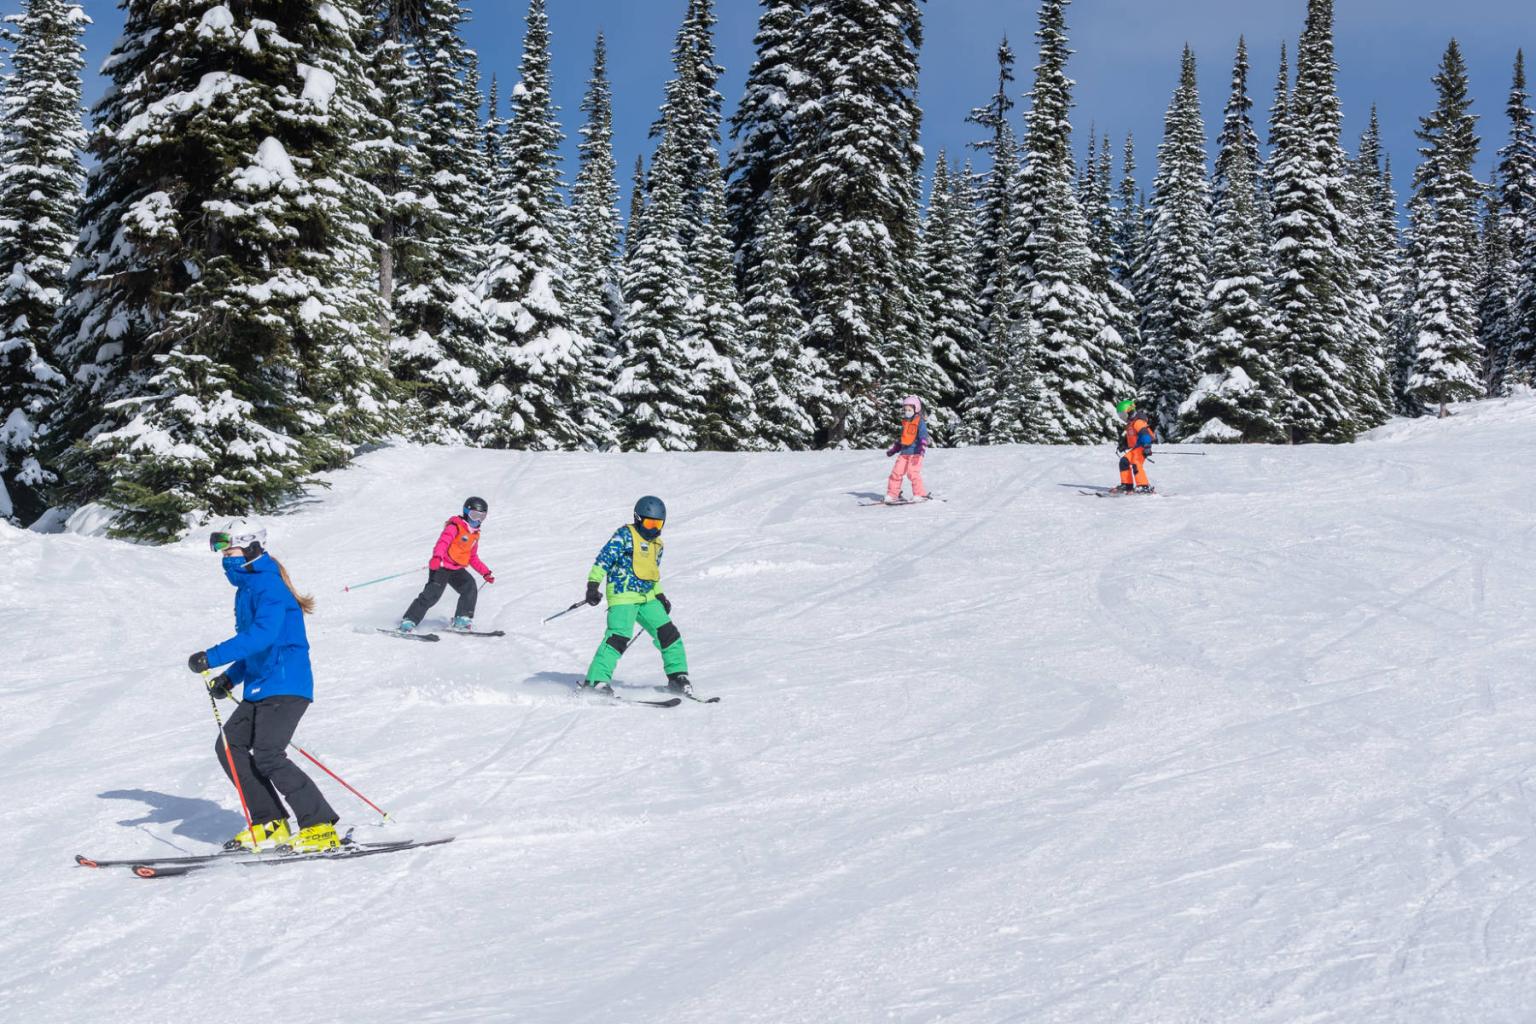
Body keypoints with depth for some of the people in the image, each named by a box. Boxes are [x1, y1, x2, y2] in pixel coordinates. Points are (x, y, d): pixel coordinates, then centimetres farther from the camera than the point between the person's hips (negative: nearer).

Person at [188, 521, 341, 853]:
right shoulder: (247, 587, 18)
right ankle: (270, 825, 10)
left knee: (268, 756, -17)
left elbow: (263, 634, -30)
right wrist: (230, 678, 15)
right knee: (229, 746, 5)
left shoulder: (268, 586, -14)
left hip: (285, 686, -10)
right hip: (260, 689, 10)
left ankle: (321, 828, -12)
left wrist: (213, 657, -33)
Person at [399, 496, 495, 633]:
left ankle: (462, 620, -12)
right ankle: (409, 621, -12)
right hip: (442, 566, -7)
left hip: (457, 569, 7)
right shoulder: (455, 527, -8)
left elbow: (473, 558, 25)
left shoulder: (475, 534, 16)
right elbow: (443, 541, -23)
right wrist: (437, 557, -42)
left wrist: (486, 573, 19)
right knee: (432, 594, -17)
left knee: (470, 588, -17)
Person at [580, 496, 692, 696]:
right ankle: (596, 679, -20)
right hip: (623, 596, -7)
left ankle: (677, 676, 13)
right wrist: (593, 584, -21)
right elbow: (603, 559, -11)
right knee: (619, 637, -21)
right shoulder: (624, 536, -5)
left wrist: (660, 596, 24)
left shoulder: (656, 544, 19)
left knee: (668, 633, 1)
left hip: (647, 598, 8)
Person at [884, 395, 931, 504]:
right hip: (904, 452, 7)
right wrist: (893, 449, 31)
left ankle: (920, 494, -9)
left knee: (913, 472, -17)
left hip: (915, 452, -7)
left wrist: (922, 448, -30)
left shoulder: (920, 422, -3)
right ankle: (892, 495, 7)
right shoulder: (905, 423, 19)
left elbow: (923, 436, -15)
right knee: (896, 472, 0)